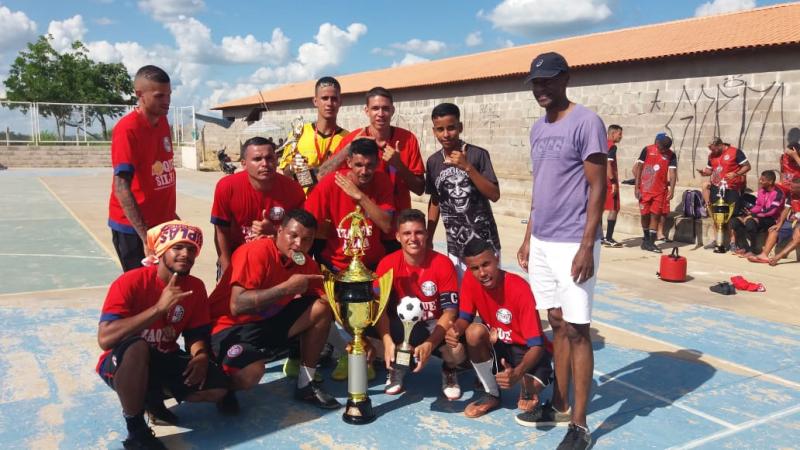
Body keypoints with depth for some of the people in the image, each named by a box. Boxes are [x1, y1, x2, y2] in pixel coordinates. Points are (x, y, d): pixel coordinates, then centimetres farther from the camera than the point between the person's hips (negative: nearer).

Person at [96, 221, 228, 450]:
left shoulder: (196, 287, -6)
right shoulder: (131, 282, -23)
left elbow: (196, 333, 4)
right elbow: (105, 339, -33)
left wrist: (201, 356, -20)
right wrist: (159, 307, -38)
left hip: (165, 360, 5)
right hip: (121, 363, -5)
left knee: (218, 386, -12)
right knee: (136, 347, -40)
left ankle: (152, 396, 12)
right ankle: (135, 430, -17)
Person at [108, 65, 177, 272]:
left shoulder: (162, 121, 4)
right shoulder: (127, 129, -19)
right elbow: (121, 188, -23)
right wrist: (145, 236, -28)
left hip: (163, 223, 7)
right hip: (133, 227, -7)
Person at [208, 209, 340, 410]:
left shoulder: (307, 265, -1)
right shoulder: (256, 252, -22)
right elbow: (237, 306, -31)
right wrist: (287, 288, -31)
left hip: (268, 322, 7)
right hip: (229, 327, -7)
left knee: (322, 308, -8)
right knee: (251, 372, -36)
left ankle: (306, 385, 4)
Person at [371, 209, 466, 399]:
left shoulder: (443, 264, -16)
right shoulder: (388, 264, -12)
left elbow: (450, 310, -18)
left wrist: (429, 344, -32)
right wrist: (388, 342, -34)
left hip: (435, 325, -1)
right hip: (400, 325, 2)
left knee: (457, 352, -32)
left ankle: (448, 371, 10)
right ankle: (396, 367, 10)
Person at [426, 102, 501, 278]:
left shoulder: (478, 154, -10)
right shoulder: (433, 162, 2)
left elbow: (495, 195, -14)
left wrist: (467, 167, -23)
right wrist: (428, 239, 11)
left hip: (483, 243, -3)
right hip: (454, 247, 4)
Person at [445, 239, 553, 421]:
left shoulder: (520, 289, -27)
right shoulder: (470, 279, -14)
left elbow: (537, 345, -27)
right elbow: (465, 318, -5)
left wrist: (517, 373, -46)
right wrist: (456, 329, -31)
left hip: (527, 350, -4)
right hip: (498, 345, 4)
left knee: (533, 387, -33)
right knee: (474, 332, -28)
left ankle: (528, 391, 9)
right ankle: (491, 394, -4)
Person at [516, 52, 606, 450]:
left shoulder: (586, 123, -9)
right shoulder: (538, 128, 14)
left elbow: (598, 188, -12)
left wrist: (586, 245, -17)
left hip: (572, 244, -7)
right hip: (541, 242, 7)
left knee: (576, 329, -2)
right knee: (556, 324, 14)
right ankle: (559, 403, 25)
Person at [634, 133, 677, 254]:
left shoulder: (671, 155, -2)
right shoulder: (647, 150, -5)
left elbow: (672, 173, -7)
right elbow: (639, 168, -2)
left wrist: (672, 189, -20)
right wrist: (637, 187, -5)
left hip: (660, 191, 1)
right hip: (645, 189, 0)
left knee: (656, 216, -2)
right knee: (645, 215, 8)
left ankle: (651, 242, 1)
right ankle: (646, 238, 26)